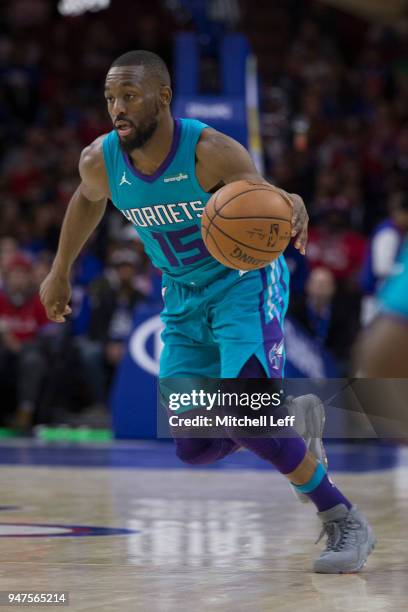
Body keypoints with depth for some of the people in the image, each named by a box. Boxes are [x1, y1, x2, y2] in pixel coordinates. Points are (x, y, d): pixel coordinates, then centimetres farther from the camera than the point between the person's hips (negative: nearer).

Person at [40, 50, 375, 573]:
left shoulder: (210, 152, -27)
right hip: (184, 300, 6)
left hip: (245, 282, -6)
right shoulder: (100, 162, -12)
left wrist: (291, 213, -56)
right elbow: (87, 200, 12)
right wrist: (60, 272, 19)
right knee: (193, 448, -1)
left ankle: (346, 523, -7)